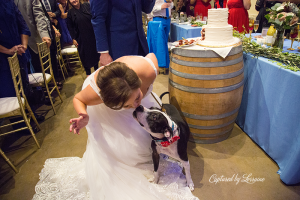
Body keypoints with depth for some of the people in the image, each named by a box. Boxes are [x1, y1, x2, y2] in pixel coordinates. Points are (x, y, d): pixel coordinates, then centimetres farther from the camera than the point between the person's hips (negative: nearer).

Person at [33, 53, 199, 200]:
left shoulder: (149, 70, -42)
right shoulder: (96, 91, -44)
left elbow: (151, 54, -16)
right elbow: (78, 99, -18)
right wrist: (84, 117, -40)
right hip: (104, 107, -3)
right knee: (109, 146, -6)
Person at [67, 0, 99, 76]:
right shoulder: (70, 12, 0)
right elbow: (70, 27, 2)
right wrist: (73, 39, -3)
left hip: (93, 35, 1)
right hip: (81, 38, 0)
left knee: (95, 52, 10)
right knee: (85, 55, 5)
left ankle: (96, 70, 27)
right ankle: (88, 73, 19)